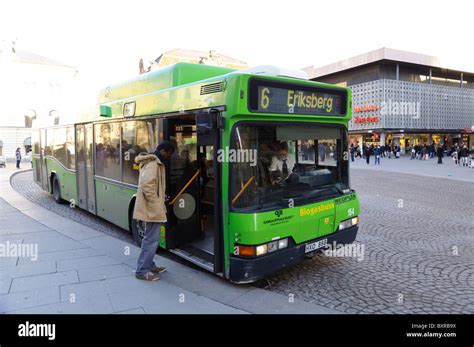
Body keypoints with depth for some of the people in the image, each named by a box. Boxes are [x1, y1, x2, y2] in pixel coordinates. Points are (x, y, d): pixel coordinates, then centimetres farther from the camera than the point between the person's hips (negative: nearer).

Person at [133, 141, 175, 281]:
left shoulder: (156, 163, 15)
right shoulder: (153, 164, -18)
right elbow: (147, 186, -27)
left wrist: (162, 196, 10)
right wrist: (156, 203, -21)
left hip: (152, 208, 11)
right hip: (152, 209, -11)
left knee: (150, 238, 17)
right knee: (152, 239, -5)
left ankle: (149, 265, 29)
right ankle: (142, 271, 4)